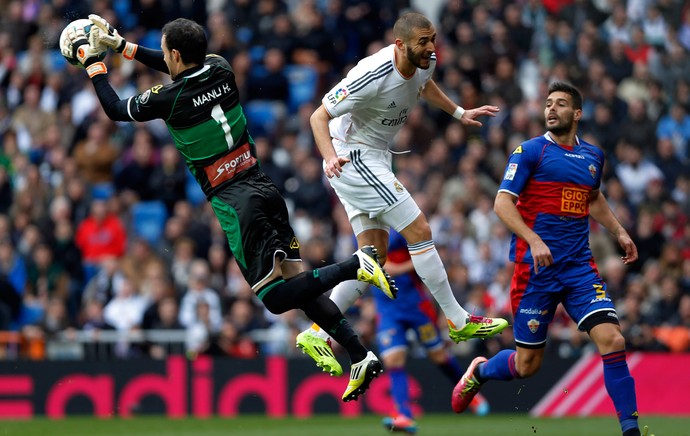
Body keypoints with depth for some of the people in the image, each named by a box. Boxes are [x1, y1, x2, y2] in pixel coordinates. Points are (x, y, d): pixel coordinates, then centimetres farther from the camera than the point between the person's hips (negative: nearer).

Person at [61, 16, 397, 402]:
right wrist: (121, 44, 32)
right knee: (296, 281, 10)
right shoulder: (220, 69, 5)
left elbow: (115, 109, 8)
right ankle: (361, 357, -1)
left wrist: (92, 60, 19)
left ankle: (354, 265, -24)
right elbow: (184, 69, 28)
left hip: (233, 201, -7)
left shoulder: (170, 97, -11)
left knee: (275, 298, -4)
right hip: (264, 185, 7)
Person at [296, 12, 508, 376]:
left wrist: (459, 113, 25)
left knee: (375, 255, 7)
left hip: (374, 160, 10)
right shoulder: (372, 76, -29)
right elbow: (319, 116, -24)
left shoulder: (425, 61, -4)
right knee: (419, 231, -10)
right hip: (353, 158, -10)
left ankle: (316, 334, 7)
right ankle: (459, 321, 0)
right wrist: (330, 157, -39)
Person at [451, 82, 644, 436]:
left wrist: (619, 232, 21)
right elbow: (502, 203, -11)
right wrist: (535, 241, -24)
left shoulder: (593, 156, 13)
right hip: (536, 267, -4)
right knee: (527, 364, 3)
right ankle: (480, 370, 36)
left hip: (579, 267, 4)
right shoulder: (530, 151, -4)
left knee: (611, 339, -16)